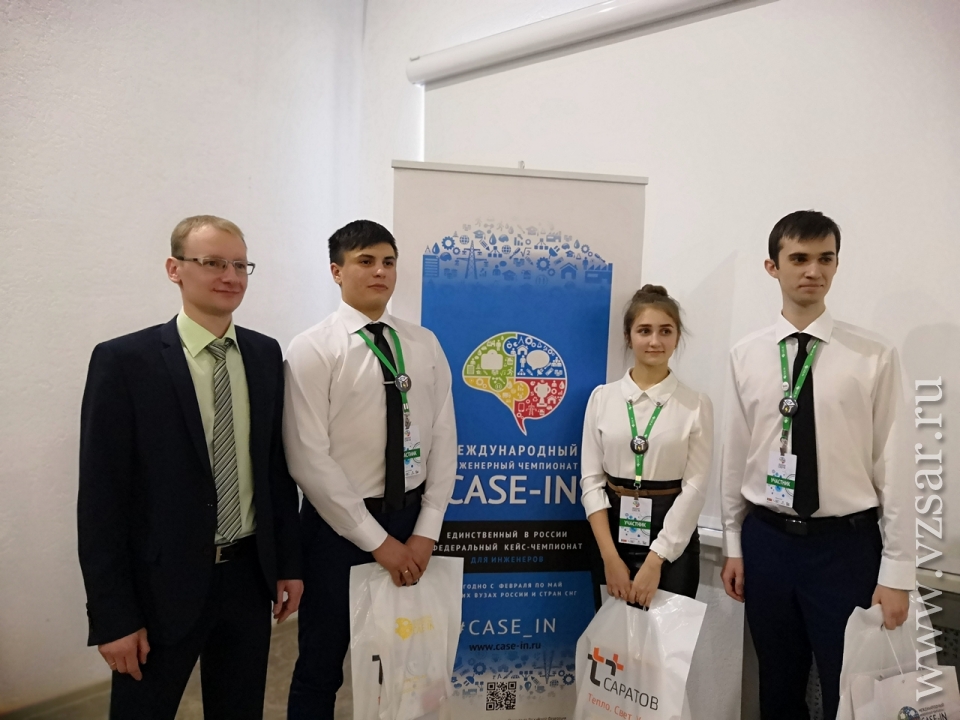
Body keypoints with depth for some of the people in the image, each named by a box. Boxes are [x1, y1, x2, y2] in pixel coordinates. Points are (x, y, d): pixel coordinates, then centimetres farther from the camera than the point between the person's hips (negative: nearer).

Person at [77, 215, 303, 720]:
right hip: (164, 584, -4)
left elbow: (277, 465, 7)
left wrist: (287, 563, 7)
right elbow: (101, 496, -11)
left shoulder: (266, 355, 2)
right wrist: (113, 614, -11)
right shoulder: (124, 360, -11)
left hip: (249, 576, 4)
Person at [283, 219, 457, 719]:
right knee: (321, 665, 12)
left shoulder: (425, 345, 3)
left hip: (411, 519, 4)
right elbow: (309, 459, -15)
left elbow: (443, 439, 2)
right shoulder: (311, 350, -10)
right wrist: (377, 541, -15)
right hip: (339, 525, -4)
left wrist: (426, 530, -5)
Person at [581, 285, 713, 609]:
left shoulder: (697, 404, -5)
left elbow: (695, 486, -8)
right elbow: (591, 479, -2)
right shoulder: (602, 397, 0)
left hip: (672, 541, -1)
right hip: (612, 534, 2)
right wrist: (610, 556, -9)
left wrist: (655, 561, -13)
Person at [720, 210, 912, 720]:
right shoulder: (745, 356, -2)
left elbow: (894, 463, -7)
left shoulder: (874, 357, -8)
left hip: (847, 545, -2)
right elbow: (735, 455, 3)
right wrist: (733, 545, 7)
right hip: (767, 541, 2)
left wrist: (897, 571, -6)